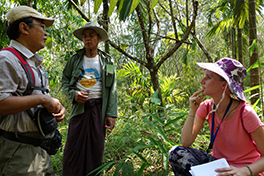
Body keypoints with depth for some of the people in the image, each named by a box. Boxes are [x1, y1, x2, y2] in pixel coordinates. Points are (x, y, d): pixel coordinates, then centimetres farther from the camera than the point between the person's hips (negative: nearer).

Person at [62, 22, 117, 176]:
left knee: (96, 149, 5)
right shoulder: (75, 59, 8)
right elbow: (65, 82, 13)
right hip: (79, 107, 1)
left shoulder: (107, 61, 6)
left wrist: (112, 114, -4)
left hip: (99, 108, 0)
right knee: (73, 149, 0)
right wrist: (73, 94, -8)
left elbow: (112, 90, 3)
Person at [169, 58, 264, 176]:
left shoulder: (245, 113, -21)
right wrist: (192, 111, -19)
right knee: (175, 152, -17)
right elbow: (185, 143, -11)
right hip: (218, 162, 5)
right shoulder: (206, 108, -6)